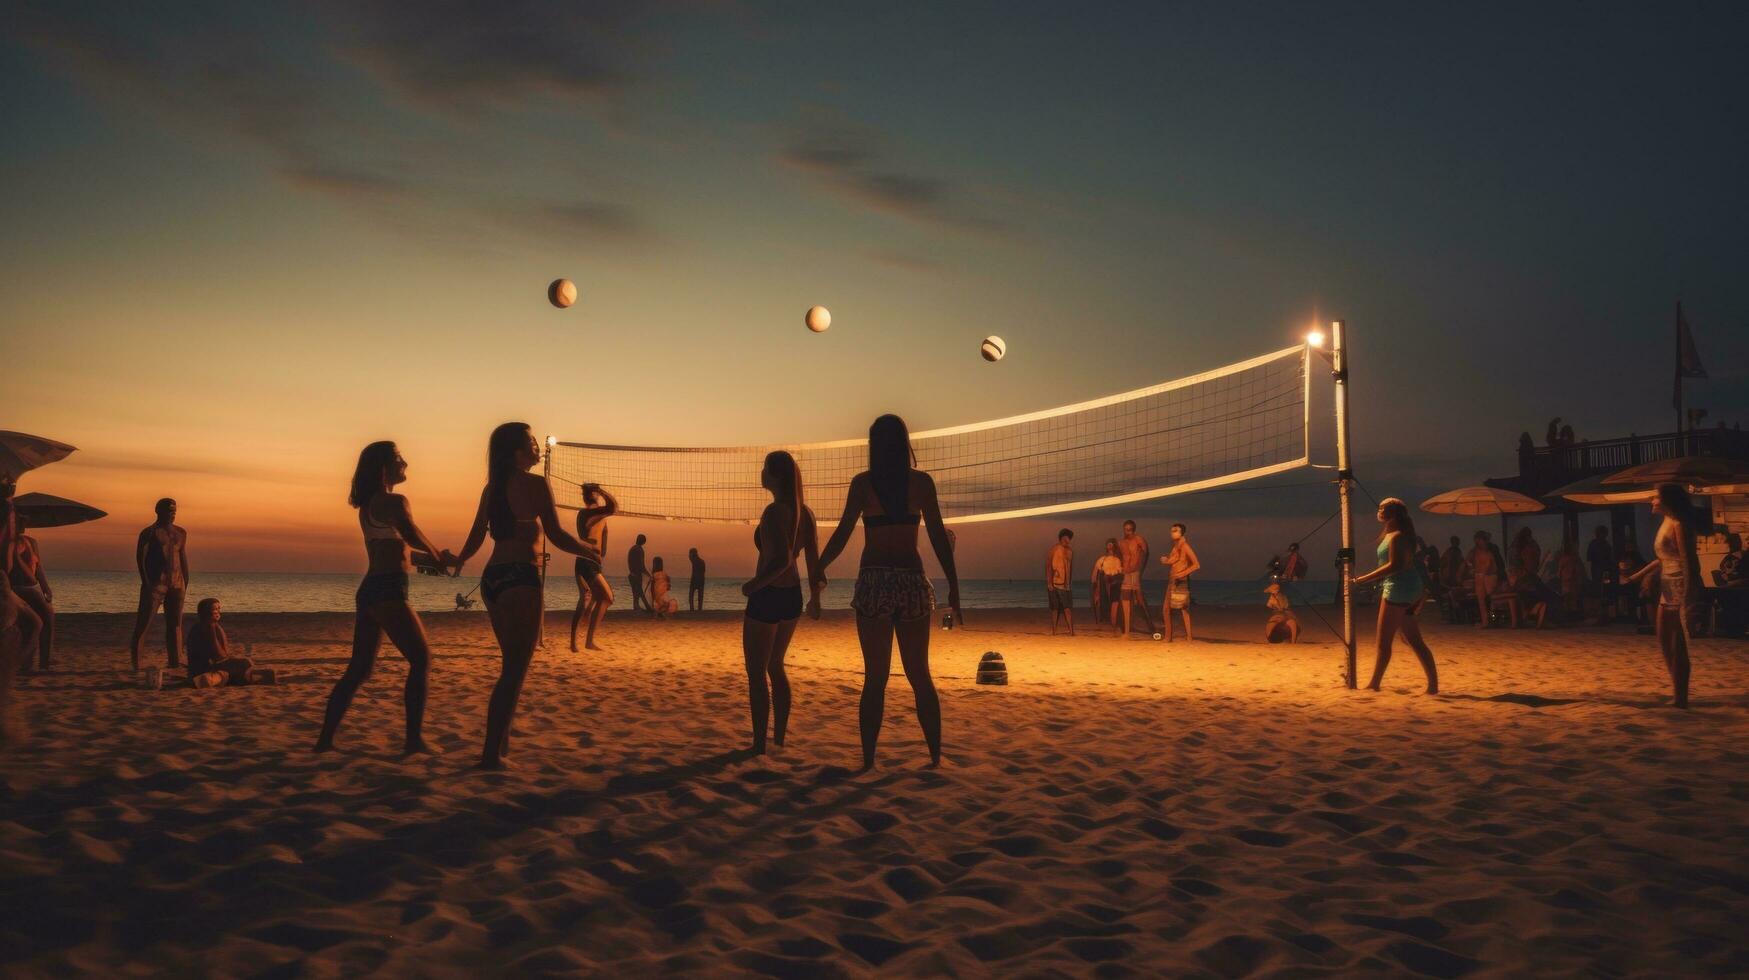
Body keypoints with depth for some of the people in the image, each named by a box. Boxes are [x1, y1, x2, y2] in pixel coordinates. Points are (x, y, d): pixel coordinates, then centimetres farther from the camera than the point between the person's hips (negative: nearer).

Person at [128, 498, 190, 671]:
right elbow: (140, 557, -6)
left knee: (175, 624, 5)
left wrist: (185, 585, 12)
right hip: (155, 583, -5)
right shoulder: (149, 533, -2)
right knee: (144, 622, -6)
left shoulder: (181, 533, 14)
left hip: (176, 583, 5)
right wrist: (146, 582, -13)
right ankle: (135, 662, -5)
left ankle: (175, 661, 7)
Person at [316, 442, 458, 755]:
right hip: (388, 591, -9)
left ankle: (325, 739, 12)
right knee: (421, 659, -2)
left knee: (359, 669, 12)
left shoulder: (368, 506, 19)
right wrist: (440, 557, -9)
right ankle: (414, 738, -6)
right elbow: (412, 535, -25)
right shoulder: (395, 502, -9)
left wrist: (435, 558, 21)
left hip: (368, 590, 9)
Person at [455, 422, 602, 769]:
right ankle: (492, 753, -3)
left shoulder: (491, 488, 13)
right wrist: (589, 551, 5)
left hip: (491, 578, 7)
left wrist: (458, 561, 36)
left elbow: (476, 537, 16)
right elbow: (556, 535, -12)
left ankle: (500, 743, 27)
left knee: (512, 665, 21)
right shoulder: (535, 485, -7)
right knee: (515, 670, -1)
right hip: (520, 578, -7)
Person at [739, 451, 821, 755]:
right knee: (775, 667, 21)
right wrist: (815, 597, 18)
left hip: (767, 597, -8)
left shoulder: (775, 511, -20)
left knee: (756, 674, 4)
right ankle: (779, 739, 25)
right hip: (792, 596, 8)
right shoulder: (805, 513, 4)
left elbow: (781, 560, -30)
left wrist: (754, 584, -16)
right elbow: (814, 558, 8)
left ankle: (759, 745, 8)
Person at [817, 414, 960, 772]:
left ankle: (869, 760, 5)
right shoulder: (921, 481, 1)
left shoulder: (863, 483, -2)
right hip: (913, 582, 1)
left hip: (874, 582, -1)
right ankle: (936, 756, 13)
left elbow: (842, 534, -6)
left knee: (875, 677, 6)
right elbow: (939, 537, 0)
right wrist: (953, 588, 5)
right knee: (920, 675, 12)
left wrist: (819, 568, 9)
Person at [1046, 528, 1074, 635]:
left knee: (1068, 607, -4)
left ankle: (1071, 630, -9)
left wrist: (1070, 582, 17)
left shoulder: (1070, 550, 12)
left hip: (1066, 583, 4)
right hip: (1055, 583, -4)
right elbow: (1048, 565, -6)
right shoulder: (1054, 549, -4)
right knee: (1055, 608, 0)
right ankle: (1053, 631, 6)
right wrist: (1049, 582, -12)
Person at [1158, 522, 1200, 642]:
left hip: (1181, 581, -9)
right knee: (1166, 608, 8)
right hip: (1172, 580, 9)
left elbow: (1196, 565, -14)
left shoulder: (1185, 546, -10)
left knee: (1183, 609, -7)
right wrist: (1165, 561, 1)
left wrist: (1183, 573, -23)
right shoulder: (1175, 547, 14)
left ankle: (1188, 637, -3)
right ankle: (1168, 636, 14)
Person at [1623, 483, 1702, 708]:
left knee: (1678, 646, -5)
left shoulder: (1679, 524, -15)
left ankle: (1681, 698, 1)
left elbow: (1687, 560, -20)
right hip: (1667, 588, 10)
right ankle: (1678, 693, 20)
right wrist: (1640, 574, 24)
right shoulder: (1666, 523, 13)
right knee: (1664, 641, 13)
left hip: (1680, 587, -10)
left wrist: (1687, 596, -24)